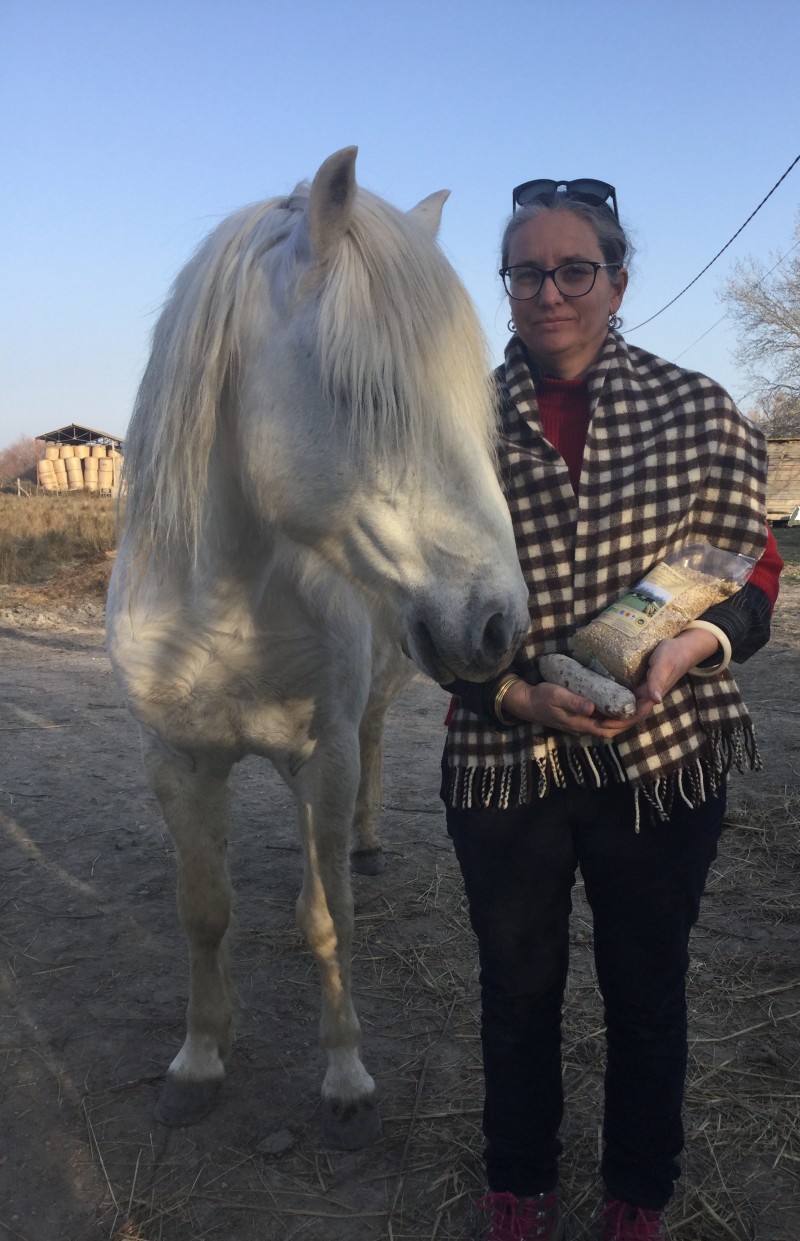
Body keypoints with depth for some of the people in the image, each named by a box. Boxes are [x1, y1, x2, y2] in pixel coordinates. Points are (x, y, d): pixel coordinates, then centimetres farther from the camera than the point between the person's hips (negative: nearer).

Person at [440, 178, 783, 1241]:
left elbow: (755, 581, 1)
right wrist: (516, 692, -16)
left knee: (648, 992, 16)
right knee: (518, 989, 17)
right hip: (504, 756, 0)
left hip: (667, 753, 0)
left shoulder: (699, 410, -1)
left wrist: (686, 646, -19)